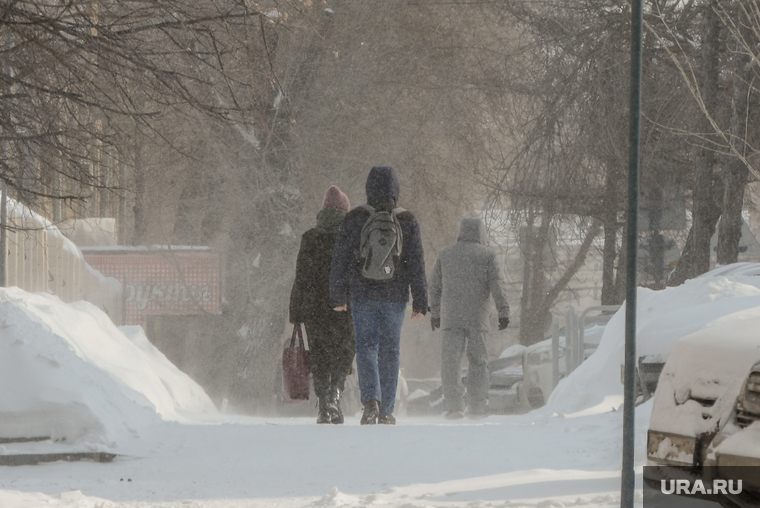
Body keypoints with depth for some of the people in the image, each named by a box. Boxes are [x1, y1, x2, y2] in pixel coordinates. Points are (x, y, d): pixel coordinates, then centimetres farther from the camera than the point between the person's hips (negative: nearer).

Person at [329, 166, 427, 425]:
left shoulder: (353, 220, -2)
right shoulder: (407, 222, -2)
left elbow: (340, 261, 2)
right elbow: (416, 266, -1)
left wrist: (338, 296, 10)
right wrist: (420, 302, 4)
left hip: (363, 296, -1)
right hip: (395, 296, 1)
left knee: (366, 347, 1)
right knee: (390, 351, 9)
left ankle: (371, 400, -22)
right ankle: (386, 411, 12)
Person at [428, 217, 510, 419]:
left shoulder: (445, 254, 11)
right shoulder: (488, 255, 3)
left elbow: (435, 286, 15)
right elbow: (498, 285, -3)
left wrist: (434, 313, 23)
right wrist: (503, 312, -1)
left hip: (450, 318, 1)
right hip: (477, 317, -1)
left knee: (451, 361, -3)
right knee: (478, 361, 7)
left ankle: (453, 405, -14)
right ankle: (477, 407, 7)